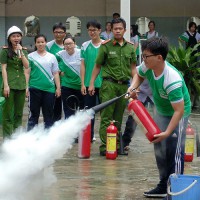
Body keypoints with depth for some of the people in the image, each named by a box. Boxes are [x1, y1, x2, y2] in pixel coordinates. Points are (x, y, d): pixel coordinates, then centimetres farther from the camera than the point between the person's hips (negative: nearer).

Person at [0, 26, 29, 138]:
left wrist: (21, 52, -10)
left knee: (19, 113, 9)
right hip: (10, 84, -5)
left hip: (21, 84, 5)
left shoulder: (24, 50, 11)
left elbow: (26, 66, 0)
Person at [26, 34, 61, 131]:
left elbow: (56, 73, 11)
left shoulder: (51, 57, 10)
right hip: (35, 89, -2)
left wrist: (58, 88, 6)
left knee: (49, 114, 6)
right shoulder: (31, 56, 4)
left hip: (49, 89, 2)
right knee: (34, 113, 1)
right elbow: (27, 73, 2)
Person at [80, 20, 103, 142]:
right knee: (89, 110, 8)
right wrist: (83, 83, 0)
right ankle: (90, 135, 15)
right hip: (88, 84, 2)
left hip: (103, 83, -2)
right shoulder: (85, 46, 4)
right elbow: (83, 65, 4)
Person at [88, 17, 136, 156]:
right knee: (106, 117, -7)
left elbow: (133, 67, 16)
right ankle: (104, 146, -8)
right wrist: (92, 83, -1)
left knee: (118, 117, 9)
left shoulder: (130, 47, 11)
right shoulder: (106, 46, 0)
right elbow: (98, 66, 4)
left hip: (124, 85, 4)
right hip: (109, 84, -4)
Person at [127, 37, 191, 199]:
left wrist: (167, 132, -40)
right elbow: (139, 74, 9)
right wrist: (133, 87, -11)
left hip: (178, 114, -8)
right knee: (159, 149, 13)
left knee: (174, 151, -14)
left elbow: (179, 110, -36)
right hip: (161, 111, 8)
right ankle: (164, 186, 27)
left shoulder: (172, 81, -39)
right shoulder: (148, 67, -19)